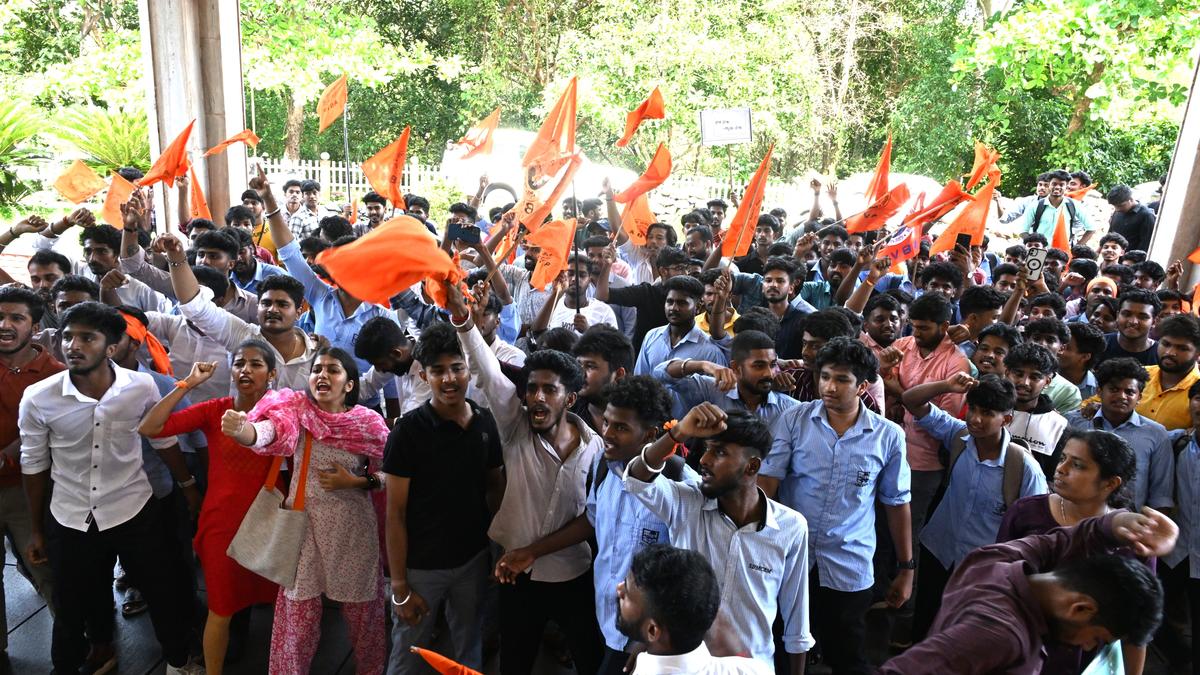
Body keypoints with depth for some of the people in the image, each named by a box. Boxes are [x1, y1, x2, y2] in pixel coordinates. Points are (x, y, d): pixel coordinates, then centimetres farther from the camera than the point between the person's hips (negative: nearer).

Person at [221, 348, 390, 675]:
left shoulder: (369, 422, -9)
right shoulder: (297, 409, -9)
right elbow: (268, 431, -31)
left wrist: (353, 482, -16)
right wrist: (239, 430, -52)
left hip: (353, 527, 0)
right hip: (305, 523, 0)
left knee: (361, 608, 14)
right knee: (299, 611, 9)